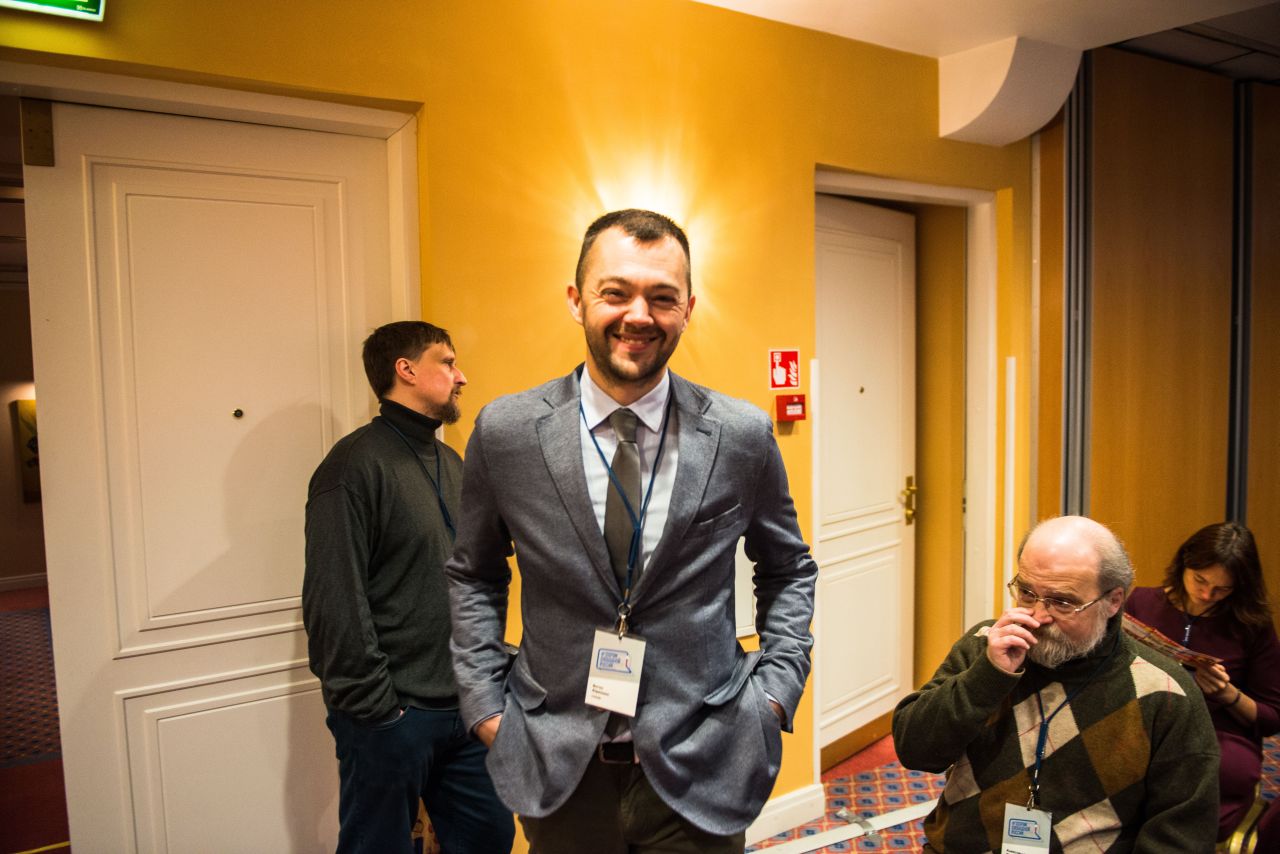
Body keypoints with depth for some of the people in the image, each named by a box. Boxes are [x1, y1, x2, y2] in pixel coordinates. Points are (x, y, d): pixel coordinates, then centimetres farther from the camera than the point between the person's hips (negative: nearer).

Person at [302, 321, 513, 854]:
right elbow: (334, 603, -18)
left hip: (465, 709, 7)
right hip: (391, 716, -7)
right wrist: (372, 705, -16)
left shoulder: (452, 464, 12)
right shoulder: (356, 464, -13)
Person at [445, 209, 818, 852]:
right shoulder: (504, 433, -8)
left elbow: (789, 570, 7)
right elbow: (473, 575, 6)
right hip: (557, 770, 1)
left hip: (700, 771, 0)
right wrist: (485, 704, 0)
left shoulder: (743, 436, -8)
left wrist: (775, 691, -2)